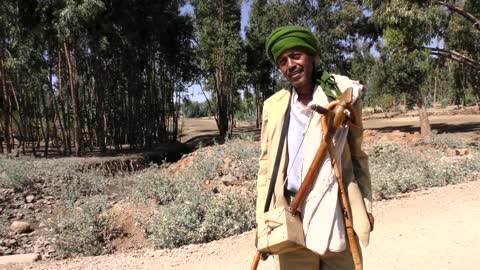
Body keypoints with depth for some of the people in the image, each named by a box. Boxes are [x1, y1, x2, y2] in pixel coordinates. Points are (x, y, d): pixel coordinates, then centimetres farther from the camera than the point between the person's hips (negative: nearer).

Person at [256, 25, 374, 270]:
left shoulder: (343, 96, 3)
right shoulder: (273, 106, 5)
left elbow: (357, 156, 9)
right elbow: (266, 166, 8)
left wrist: (366, 206, 6)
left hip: (338, 214, 0)